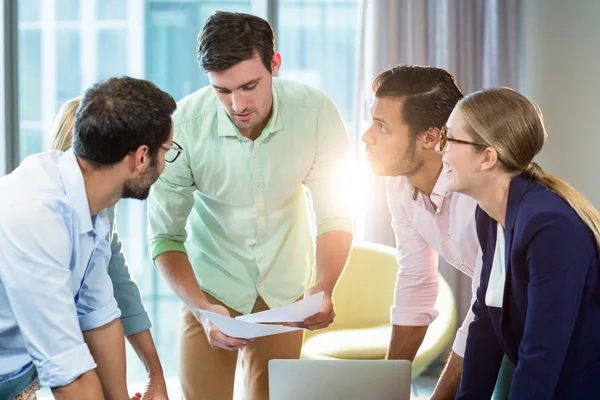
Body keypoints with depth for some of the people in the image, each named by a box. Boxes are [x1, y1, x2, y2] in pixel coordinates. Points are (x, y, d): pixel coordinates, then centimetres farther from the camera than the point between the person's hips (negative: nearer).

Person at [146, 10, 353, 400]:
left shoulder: (317, 112, -21)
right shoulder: (183, 126, -25)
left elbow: (334, 217, -14)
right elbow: (165, 236, -18)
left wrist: (324, 288, -30)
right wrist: (202, 309, -31)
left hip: (284, 287, 2)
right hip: (211, 285, -1)